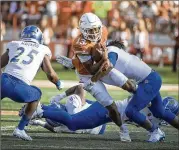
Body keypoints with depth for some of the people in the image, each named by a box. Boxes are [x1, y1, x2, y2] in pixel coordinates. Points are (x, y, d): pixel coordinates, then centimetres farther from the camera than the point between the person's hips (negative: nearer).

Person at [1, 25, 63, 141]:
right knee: (37, 95, 30)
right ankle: (20, 129, 20)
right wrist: (59, 83, 35)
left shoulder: (14, 45, 24)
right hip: (19, 88, -1)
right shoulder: (43, 50, 20)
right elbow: (51, 74, 14)